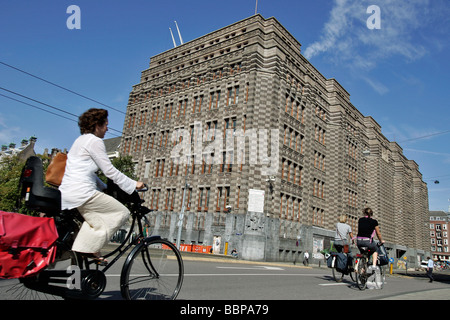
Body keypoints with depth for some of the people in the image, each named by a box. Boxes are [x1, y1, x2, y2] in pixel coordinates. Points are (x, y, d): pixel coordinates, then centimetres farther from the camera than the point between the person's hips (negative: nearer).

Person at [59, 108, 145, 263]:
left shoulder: (81, 140, 23)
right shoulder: (94, 141, -8)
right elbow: (110, 171, -12)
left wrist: (105, 188, 26)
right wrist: (134, 184, -6)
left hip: (66, 192, 11)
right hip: (81, 191, -11)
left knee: (97, 223, 21)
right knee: (121, 212, -5)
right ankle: (88, 248, -7)